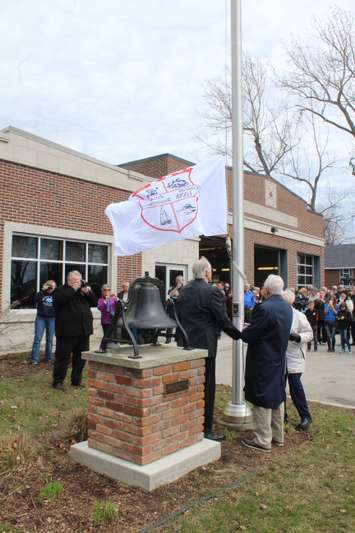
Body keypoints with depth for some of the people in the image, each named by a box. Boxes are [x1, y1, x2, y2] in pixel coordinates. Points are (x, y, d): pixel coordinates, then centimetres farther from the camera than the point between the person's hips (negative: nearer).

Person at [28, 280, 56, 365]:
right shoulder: (41, 293, 3)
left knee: (49, 339, 7)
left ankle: (48, 358, 15)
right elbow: (36, 300, -14)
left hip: (51, 319, 1)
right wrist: (42, 290, -18)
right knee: (37, 338, -5)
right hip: (40, 318, -1)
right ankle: (34, 358, -3)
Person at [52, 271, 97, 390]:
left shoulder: (84, 290, 18)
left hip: (83, 331, 6)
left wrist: (88, 292, -3)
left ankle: (76, 380, 22)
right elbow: (60, 299, -22)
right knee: (63, 356, -2)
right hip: (67, 331, -6)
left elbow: (95, 303, 13)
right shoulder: (61, 290, 1)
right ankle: (58, 381, 7)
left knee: (81, 357, 11)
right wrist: (73, 289, -16)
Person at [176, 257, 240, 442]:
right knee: (207, 387, 3)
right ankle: (206, 429, 10)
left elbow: (179, 316, 11)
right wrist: (239, 335, 3)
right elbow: (223, 321, -12)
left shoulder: (183, 290, 6)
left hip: (186, 345, 7)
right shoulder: (212, 292, -15)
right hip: (204, 345, -7)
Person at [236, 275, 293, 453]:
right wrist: (250, 328, 9)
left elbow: (248, 336, -21)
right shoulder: (287, 308, 4)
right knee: (277, 397, 18)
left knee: (262, 399, 2)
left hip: (263, 362, -9)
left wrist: (243, 332, 1)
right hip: (279, 360, 9)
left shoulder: (264, 308, -24)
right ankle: (277, 436, 31)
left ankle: (263, 440, 11)